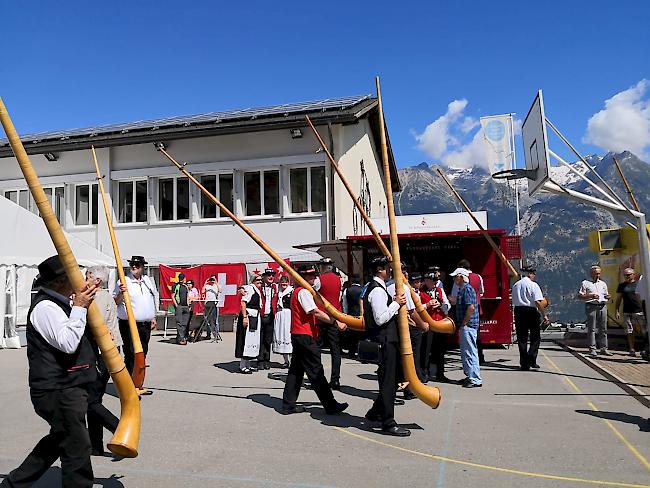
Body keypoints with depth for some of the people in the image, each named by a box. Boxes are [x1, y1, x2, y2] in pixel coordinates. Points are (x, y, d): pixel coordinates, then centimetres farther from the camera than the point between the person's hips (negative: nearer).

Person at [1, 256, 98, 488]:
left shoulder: (57, 304, 15)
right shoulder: (46, 307, -17)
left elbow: (75, 340, 25)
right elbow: (68, 343, -27)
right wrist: (79, 307, -23)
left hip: (65, 388, 11)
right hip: (58, 392, -11)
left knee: (59, 440, 24)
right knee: (76, 446, -1)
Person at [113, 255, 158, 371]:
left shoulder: (149, 281, 12)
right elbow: (116, 302, -8)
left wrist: (153, 318, 18)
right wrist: (120, 293, -27)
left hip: (145, 325, 6)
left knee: (142, 353, 12)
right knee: (131, 355, -7)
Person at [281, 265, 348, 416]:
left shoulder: (298, 291, 19)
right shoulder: (303, 292, -13)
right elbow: (316, 312, -20)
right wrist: (336, 322, -21)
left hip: (298, 335, 10)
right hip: (305, 336, -10)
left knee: (296, 370, 12)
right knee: (316, 371, -5)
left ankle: (288, 405, 16)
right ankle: (330, 406, 2)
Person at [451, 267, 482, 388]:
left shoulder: (467, 289, -15)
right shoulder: (462, 289, 16)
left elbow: (471, 307, -23)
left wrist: (463, 323, -18)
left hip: (468, 325, -11)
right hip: (465, 326, 11)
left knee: (470, 352, -7)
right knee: (465, 352, 16)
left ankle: (475, 380, -2)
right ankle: (470, 376, 24)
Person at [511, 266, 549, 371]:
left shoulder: (515, 285, 12)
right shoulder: (533, 285, -6)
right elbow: (538, 302, -13)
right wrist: (544, 315, -10)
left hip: (518, 311, 5)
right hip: (531, 311, -5)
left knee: (521, 338, 8)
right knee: (535, 338, 7)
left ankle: (524, 363, 8)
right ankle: (531, 360, -4)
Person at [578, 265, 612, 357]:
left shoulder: (603, 283, 21)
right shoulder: (585, 283, 5)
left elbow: (606, 295, 26)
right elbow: (580, 296, 0)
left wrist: (607, 296, 2)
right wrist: (591, 296, -12)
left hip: (602, 306, 5)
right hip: (591, 306, -5)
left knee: (603, 328, 4)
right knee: (591, 329, -5)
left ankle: (604, 348, 9)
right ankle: (592, 349, -3)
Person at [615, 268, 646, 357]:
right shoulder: (621, 286, 11)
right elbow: (618, 299, 12)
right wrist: (617, 311, 6)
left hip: (640, 312, -1)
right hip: (627, 313, 1)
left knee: (645, 332, -1)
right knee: (630, 332, 3)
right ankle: (632, 350, 10)